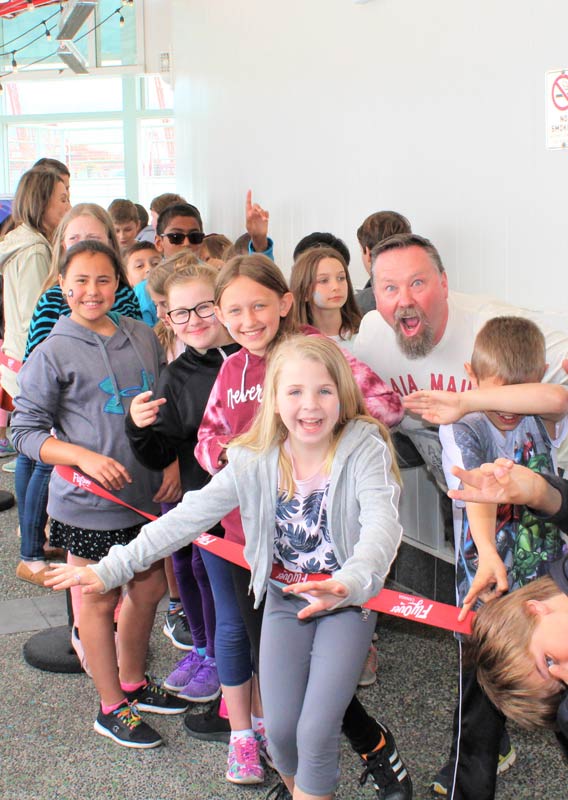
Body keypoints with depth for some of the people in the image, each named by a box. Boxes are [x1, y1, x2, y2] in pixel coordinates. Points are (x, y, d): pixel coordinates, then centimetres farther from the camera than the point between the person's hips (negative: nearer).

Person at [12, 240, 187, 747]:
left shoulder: (144, 338, 4)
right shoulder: (53, 353, -10)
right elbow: (26, 431, -9)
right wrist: (85, 458, -22)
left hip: (145, 495, 6)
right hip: (88, 503, -5)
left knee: (149, 590, 17)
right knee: (99, 601, 8)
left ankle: (134, 684, 40)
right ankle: (112, 707, 26)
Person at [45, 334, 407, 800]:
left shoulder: (364, 449, -19)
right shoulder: (255, 460, -9)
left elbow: (382, 524, -34)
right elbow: (189, 516, -9)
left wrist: (350, 582, -55)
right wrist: (111, 569, -15)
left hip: (348, 601, -3)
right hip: (283, 597, 3)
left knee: (315, 733, -10)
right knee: (280, 730, 2)